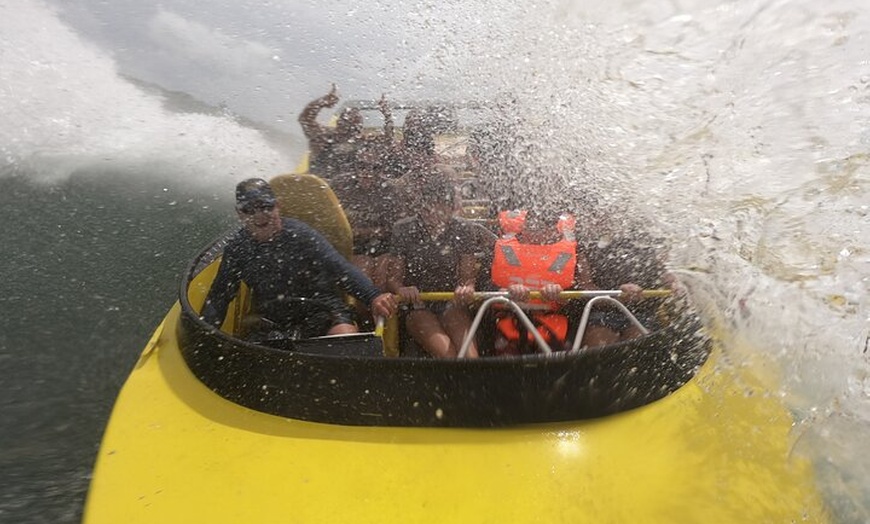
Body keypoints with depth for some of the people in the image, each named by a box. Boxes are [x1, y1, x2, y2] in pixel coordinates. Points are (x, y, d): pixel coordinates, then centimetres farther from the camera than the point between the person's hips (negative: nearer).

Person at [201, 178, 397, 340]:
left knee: (346, 333, -32)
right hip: (273, 323, 5)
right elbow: (219, 296, 7)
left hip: (321, 309, -4)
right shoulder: (236, 248, 0)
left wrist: (373, 296, -41)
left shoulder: (300, 234, -14)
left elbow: (341, 269, -25)